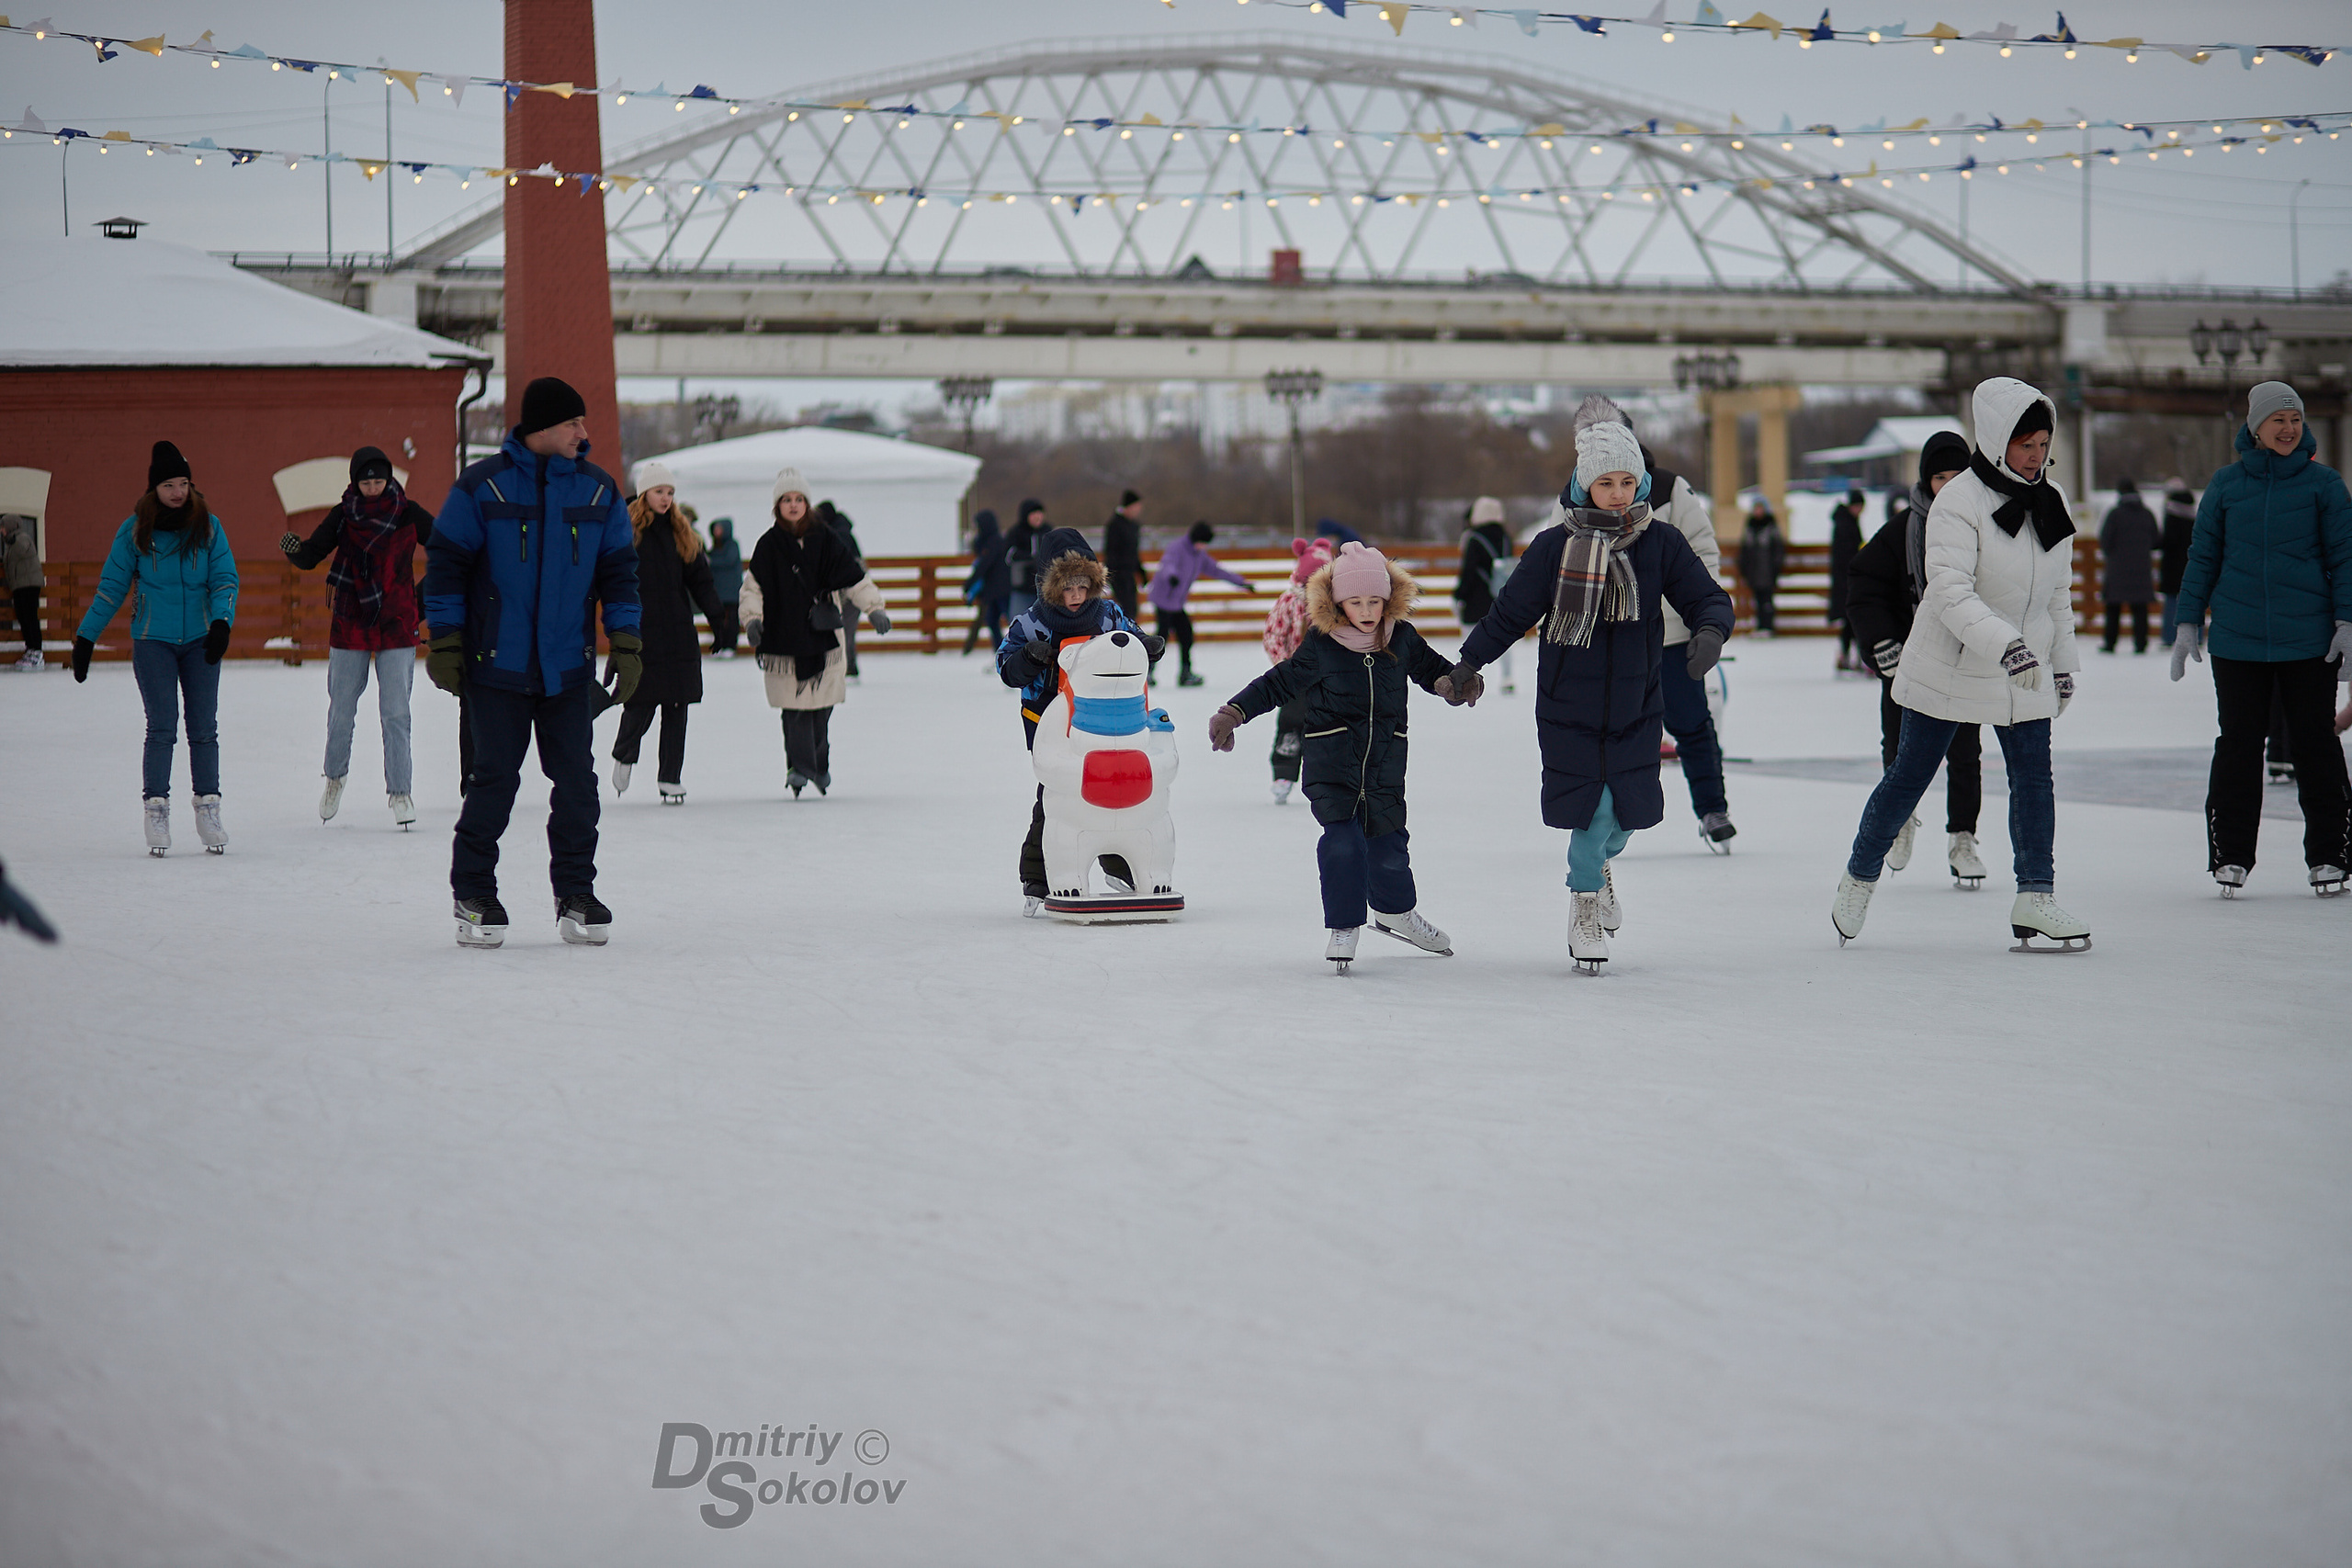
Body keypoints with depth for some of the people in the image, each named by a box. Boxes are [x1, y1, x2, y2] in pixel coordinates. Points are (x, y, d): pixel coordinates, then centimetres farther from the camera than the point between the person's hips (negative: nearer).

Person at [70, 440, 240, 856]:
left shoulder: (208, 526, 1)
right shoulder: (134, 531, -2)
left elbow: (225, 578, 0)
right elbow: (112, 586, 4)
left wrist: (222, 622, -18)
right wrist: (86, 637, 4)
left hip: (200, 641, 1)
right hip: (153, 641, -1)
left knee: (204, 727, 1)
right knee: (162, 727, -9)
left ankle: (208, 809, 7)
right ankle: (156, 810, -4)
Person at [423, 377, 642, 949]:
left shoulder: (599, 490, 6)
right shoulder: (482, 487, -4)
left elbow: (619, 569, 12)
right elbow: (445, 561, 0)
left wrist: (626, 642, 6)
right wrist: (445, 642, -3)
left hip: (569, 668, 3)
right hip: (496, 665, -3)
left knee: (576, 782, 3)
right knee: (494, 780, 0)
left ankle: (576, 895, 14)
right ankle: (473, 896, 12)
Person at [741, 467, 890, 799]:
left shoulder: (825, 540, 5)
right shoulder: (768, 545, 3)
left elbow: (854, 579, 9)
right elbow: (753, 587, 3)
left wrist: (875, 608, -1)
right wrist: (753, 618, -12)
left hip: (823, 635, 1)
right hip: (784, 638, -1)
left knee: (821, 705, 4)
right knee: (795, 708, -7)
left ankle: (820, 765, 20)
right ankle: (799, 767, -7)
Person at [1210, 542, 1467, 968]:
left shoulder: (1401, 638, 2)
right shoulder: (1320, 645, -5)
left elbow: (1431, 667, 18)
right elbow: (1279, 684, 2)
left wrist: (1452, 682, -5)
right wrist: (1234, 712, -6)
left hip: (1385, 765, 3)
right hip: (1332, 764, -3)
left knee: (1388, 846, 7)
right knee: (1342, 841, -15)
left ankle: (1395, 912, 35)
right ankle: (1343, 926, 1)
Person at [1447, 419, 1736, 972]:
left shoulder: (1661, 545, -2)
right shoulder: (1554, 547, -7)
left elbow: (1707, 597, -2)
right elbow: (1511, 611, 3)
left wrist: (1710, 630, -23)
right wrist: (1469, 662, 2)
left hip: (1636, 708, 2)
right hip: (1568, 709, -2)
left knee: (1627, 812, 5)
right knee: (1592, 812, -6)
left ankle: (1598, 863, 42)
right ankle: (1586, 900, 22)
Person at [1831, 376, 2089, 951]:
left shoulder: (2049, 504, 4)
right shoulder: (1958, 504, -19)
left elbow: (2059, 592, 14)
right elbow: (1952, 593, -29)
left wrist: (2063, 664, 14)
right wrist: (2002, 644, -40)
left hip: (2025, 669, 5)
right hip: (1948, 666, -5)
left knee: (2034, 775, -4)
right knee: (1910, 775, 5)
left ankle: (2035, 899, -1)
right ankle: (1859, 878, 23)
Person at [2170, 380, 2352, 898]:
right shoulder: (2225, 485, 6)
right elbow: (2203, 558, 12)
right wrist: (2187, 625, 9)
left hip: (2310, 641, -1)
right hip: (2238, 641, 1)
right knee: (2238, 745, 3)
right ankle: (2230, 855, 10)